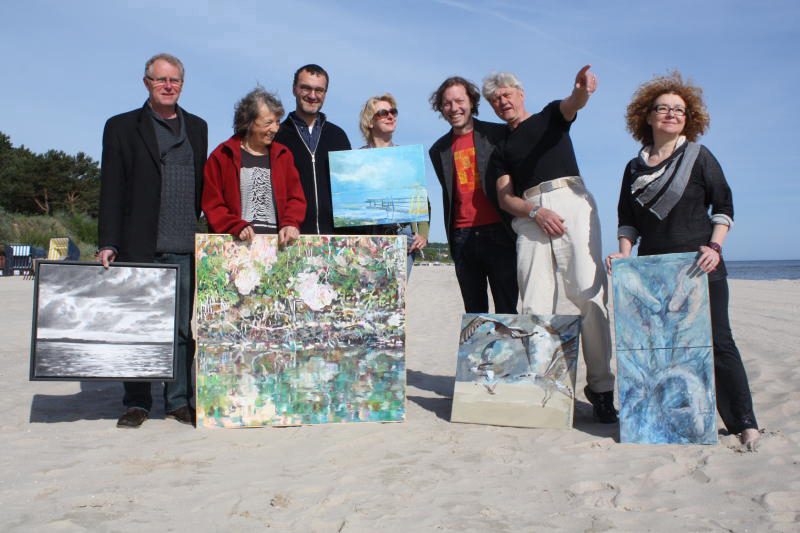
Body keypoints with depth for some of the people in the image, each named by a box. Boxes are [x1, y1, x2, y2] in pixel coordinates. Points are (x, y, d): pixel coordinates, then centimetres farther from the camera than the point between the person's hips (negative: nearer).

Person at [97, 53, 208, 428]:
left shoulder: (197, 127, 17)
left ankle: (179, 400, 16)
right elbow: (112, 190, 1)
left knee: (184, 328, 6)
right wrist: (107, 243, -6)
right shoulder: (122, 127, 7)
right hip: (141, 247, -2)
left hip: (187, 247, 3)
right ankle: (136, 403, 16)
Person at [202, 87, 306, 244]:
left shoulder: (283, 155, 16)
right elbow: (212, 205, 2)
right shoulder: (221, 156, 5)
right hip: (238, 243, -2)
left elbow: (296, 197, 12)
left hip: (279, 241, 3)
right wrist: (237, 227, -13)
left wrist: (291, 224, -7)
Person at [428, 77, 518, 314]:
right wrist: (452, 237, 12)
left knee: (506, 308, -3)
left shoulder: (498, 135, 2)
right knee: (474, 310, 8)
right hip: (462, 237, 4)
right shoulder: (439, 150, 14)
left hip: (497, 233, -3)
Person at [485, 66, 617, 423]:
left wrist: (582, 89, -29)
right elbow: (505, 197, 11)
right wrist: (536, 211, -9)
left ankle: (600, 385, -10)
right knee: (535, 304, -8)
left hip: (570, 200, -2)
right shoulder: (501, 149, 24)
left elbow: (573, 104, -4)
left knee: (587, 293, -13)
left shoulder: (551, 116, 21)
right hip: (529, 215, 3)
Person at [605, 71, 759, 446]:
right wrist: (625, 253, -3)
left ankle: (744, 423, 5)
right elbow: (628, 219, 14)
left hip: (701, 267, -3)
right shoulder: (635, 168, 12)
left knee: (716, 342, -4)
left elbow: (723, 205, 2)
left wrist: (714, 247, -11)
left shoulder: (699, 157, 3)